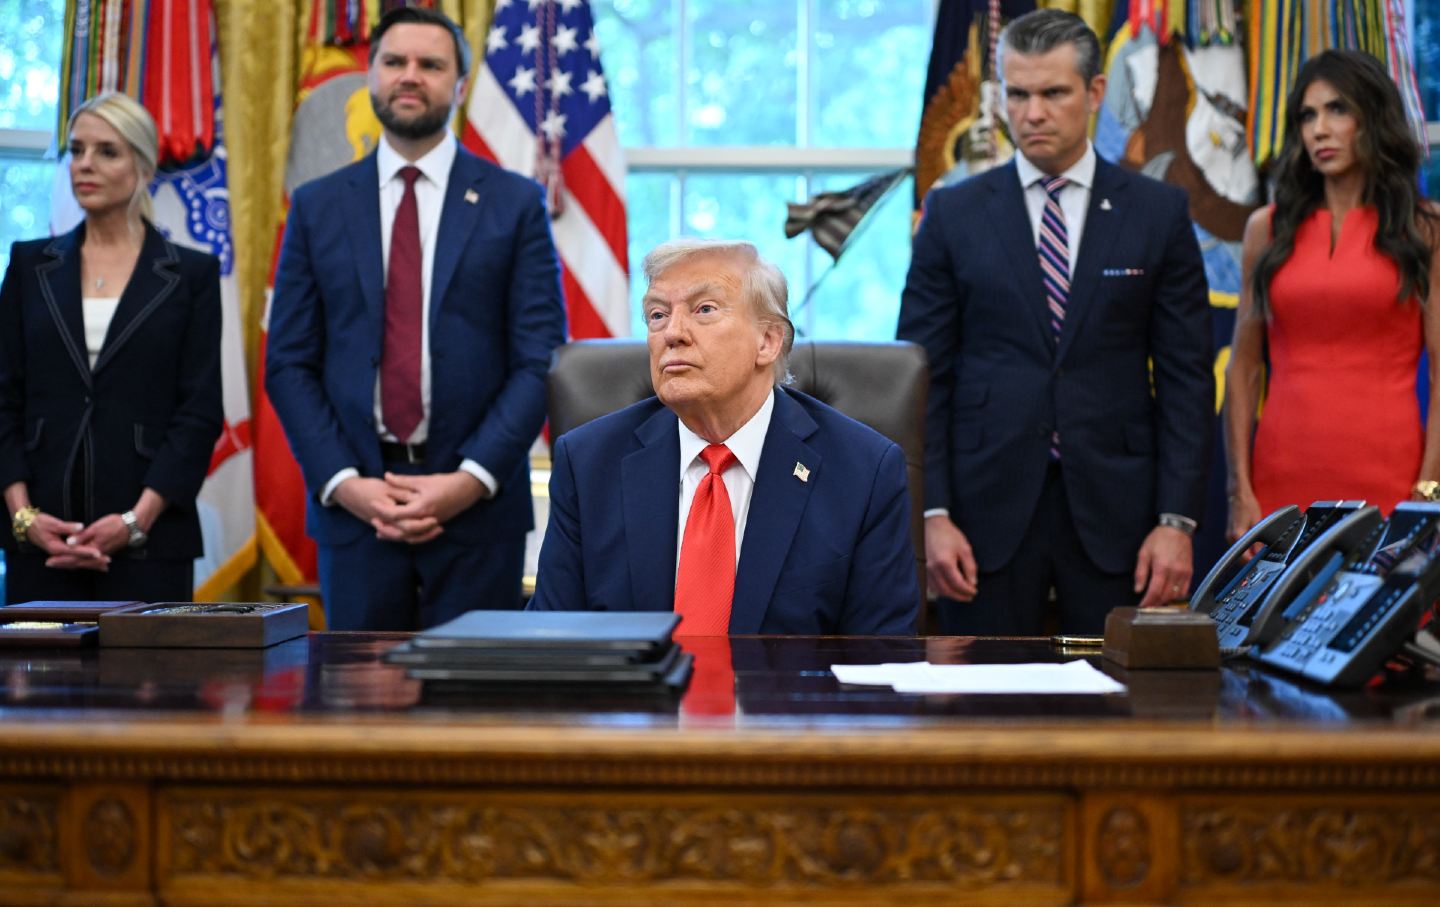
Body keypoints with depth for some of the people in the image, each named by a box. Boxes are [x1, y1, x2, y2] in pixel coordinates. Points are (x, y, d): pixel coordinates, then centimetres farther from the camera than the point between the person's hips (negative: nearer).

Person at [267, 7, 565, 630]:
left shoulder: (515, 204, 3)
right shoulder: (318, 206, 9)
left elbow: (540, 361, -2)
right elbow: (288, 364, 6)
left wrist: (471, 479, -12)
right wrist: (342, 482, -7)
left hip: (479, 507, -1)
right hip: (352, 507, 2)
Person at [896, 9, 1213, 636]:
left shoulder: (1158, 213, 4)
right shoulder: (953, 214, 4)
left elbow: (1186, 379, 3)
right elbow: (923, 378, 2)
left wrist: (1177, 519, -5)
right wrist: (933, 514, -7)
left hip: (1114, 513, 0)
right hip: (988, 509, 0)